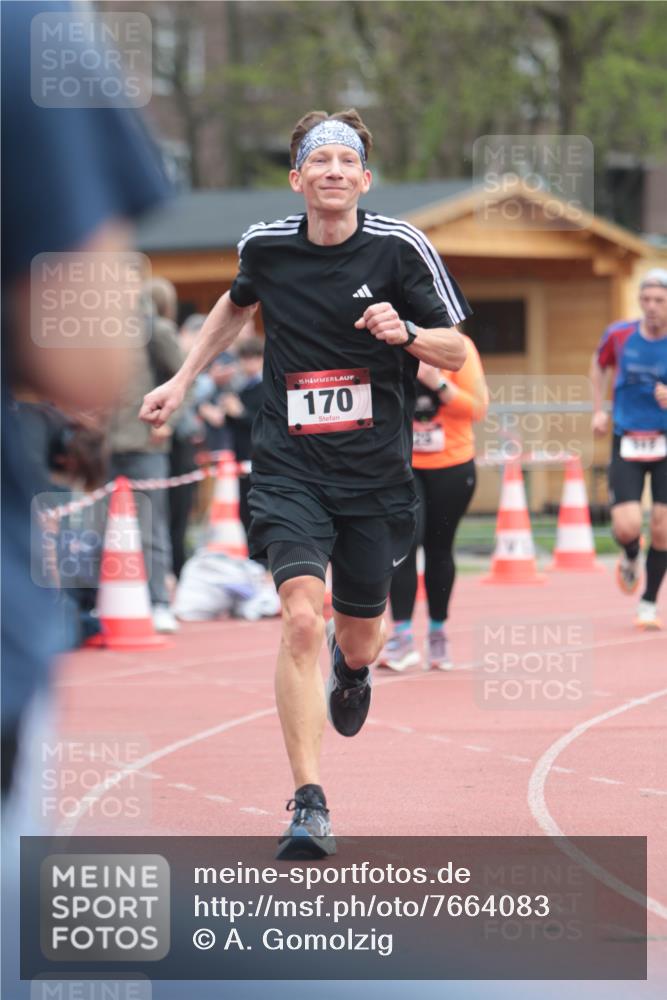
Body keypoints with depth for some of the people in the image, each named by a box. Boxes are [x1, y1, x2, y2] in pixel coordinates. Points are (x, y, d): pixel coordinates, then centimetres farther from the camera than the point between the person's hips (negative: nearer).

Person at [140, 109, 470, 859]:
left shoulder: (400, 249, -7)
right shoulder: (265, 247, 0)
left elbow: (456, 352, -1)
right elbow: (237, 303, 24)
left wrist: (406, 334, -21)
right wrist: (182, 380, 21)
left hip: (376, 472, 0)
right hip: (288, 466, 0)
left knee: (357, 636, 13)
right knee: (301, 617, -20)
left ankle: (353, 666, 55)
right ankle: (309, 807, -21)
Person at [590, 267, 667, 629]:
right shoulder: (619, 335, -2)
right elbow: (599, 366, 20)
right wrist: (598, 410, 12)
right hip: (627, 442, 0)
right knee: (627, 527, -13)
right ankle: (630, 559, 25)